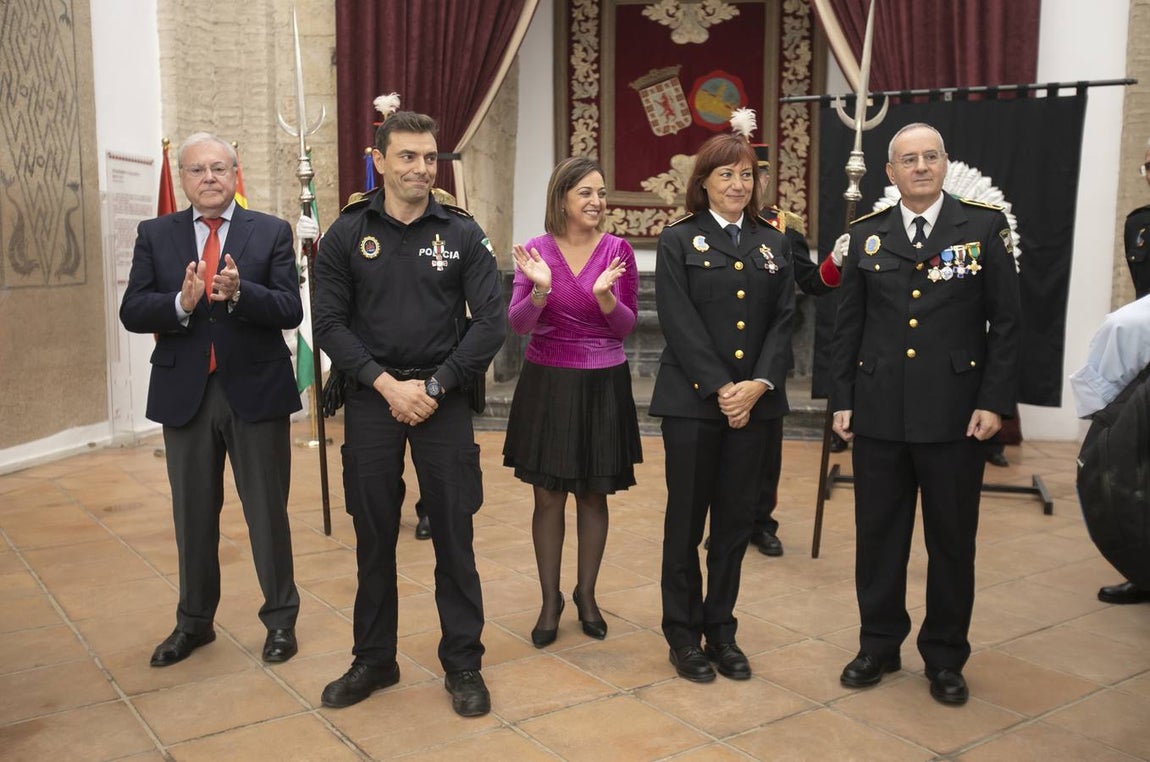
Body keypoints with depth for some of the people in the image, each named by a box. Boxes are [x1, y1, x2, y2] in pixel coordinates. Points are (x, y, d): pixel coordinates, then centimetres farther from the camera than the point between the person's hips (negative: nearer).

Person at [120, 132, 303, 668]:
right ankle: (194, 621, 31)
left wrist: (239, 293, -27)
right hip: (184, 393, 2)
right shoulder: (155, 235, 6)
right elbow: (132, 312, -2)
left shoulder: (271, 232, 0)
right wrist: (180, 303, -21)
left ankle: (280, 619, 23)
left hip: (256, 392, -2)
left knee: (268, 514, 6)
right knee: (193, 516, 14)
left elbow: (290, 310, -10)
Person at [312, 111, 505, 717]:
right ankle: (374, 659, 26)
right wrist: (387, 384, -11)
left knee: (453, 533, 4)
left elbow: (490, 321, -4)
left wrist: (434, 385, -10)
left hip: (443, 399, -1)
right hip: (370, 398, 1)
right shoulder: (347, 234, 2)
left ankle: (463, 663, 19)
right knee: (374, 535, 9)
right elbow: (330, 322, -1)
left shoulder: (462, 233, 0)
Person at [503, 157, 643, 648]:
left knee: (594, 496, 11)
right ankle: (549, 599, 22)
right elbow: (518, 324, -6)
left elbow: (626, 327, -3)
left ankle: (586, 593, 30)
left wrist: (605, 296, -22)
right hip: (547, 383, 0)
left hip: (603, 385, 1)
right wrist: (540, 289, -24)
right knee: (548, 496, 6)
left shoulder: (618, 250, -2)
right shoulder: (536, 250, -2)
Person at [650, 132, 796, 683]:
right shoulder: (678, 241, 0)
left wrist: (759, 384, -10)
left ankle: (721, 630, 23)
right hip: (692, 401, -4)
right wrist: (720, 389, -15)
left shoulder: (772, 243, 11)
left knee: (736, 522, 9)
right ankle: (683, 634, 18)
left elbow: (783, 320, 5)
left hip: (754, 402, 4)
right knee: (686, 520, 4)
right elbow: (680, 323, -9)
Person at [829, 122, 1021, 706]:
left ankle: (945, 657, 25)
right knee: (878, 534, 10)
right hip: (880, 414, 2)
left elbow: (1006, 323, -1)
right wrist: (842, 399, 3)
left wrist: (995, 400, -8)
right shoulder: (867, 234, 6)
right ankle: (879, 644, 27)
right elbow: (847, 326, 8)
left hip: (955, 413, -2)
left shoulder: (984, 226, 0)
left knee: (952, 541, 8)